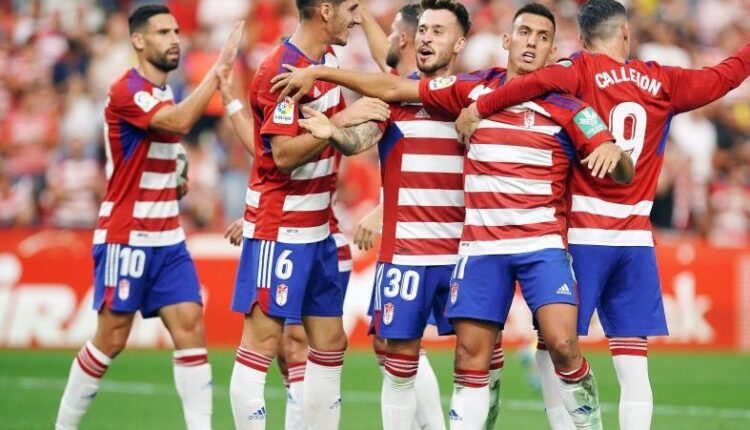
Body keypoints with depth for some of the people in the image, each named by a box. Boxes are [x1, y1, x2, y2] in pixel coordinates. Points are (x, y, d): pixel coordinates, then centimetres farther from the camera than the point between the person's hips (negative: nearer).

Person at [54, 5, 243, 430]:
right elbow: (180, 121, -32)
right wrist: (220, 67, -31)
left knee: (191, 326, -5)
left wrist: (179, 181, 7)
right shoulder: (126, 91, -14)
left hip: (168, 239, 7)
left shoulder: (164, 92, 14)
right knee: (112, 338, -1)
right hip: (126, 239, -7)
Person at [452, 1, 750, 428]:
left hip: (583, 235, -3)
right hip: (636, 239, 3)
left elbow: (540, 81, -22)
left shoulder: (583, 71, -2)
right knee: (634, 367, 2)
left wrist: (480, 107, -19)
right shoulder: (662, 81, 9)